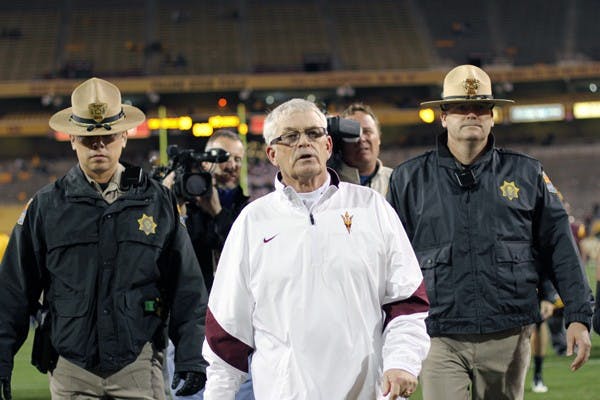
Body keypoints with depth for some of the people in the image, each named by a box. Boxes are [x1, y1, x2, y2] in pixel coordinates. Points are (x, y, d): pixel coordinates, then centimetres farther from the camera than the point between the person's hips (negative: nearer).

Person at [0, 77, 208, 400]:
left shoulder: (158, 202, 8)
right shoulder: (45, 207, 6)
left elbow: (187, 288, 8)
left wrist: (191, 357, 1)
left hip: (139, 371, 0)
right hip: (71, 371, 0)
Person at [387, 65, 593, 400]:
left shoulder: (527, 174, 10)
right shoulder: (409, 180, 8)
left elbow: (560, 250, 9)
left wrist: (579, 317, 2)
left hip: (508, 337, 1)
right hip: (441, 338, -1)